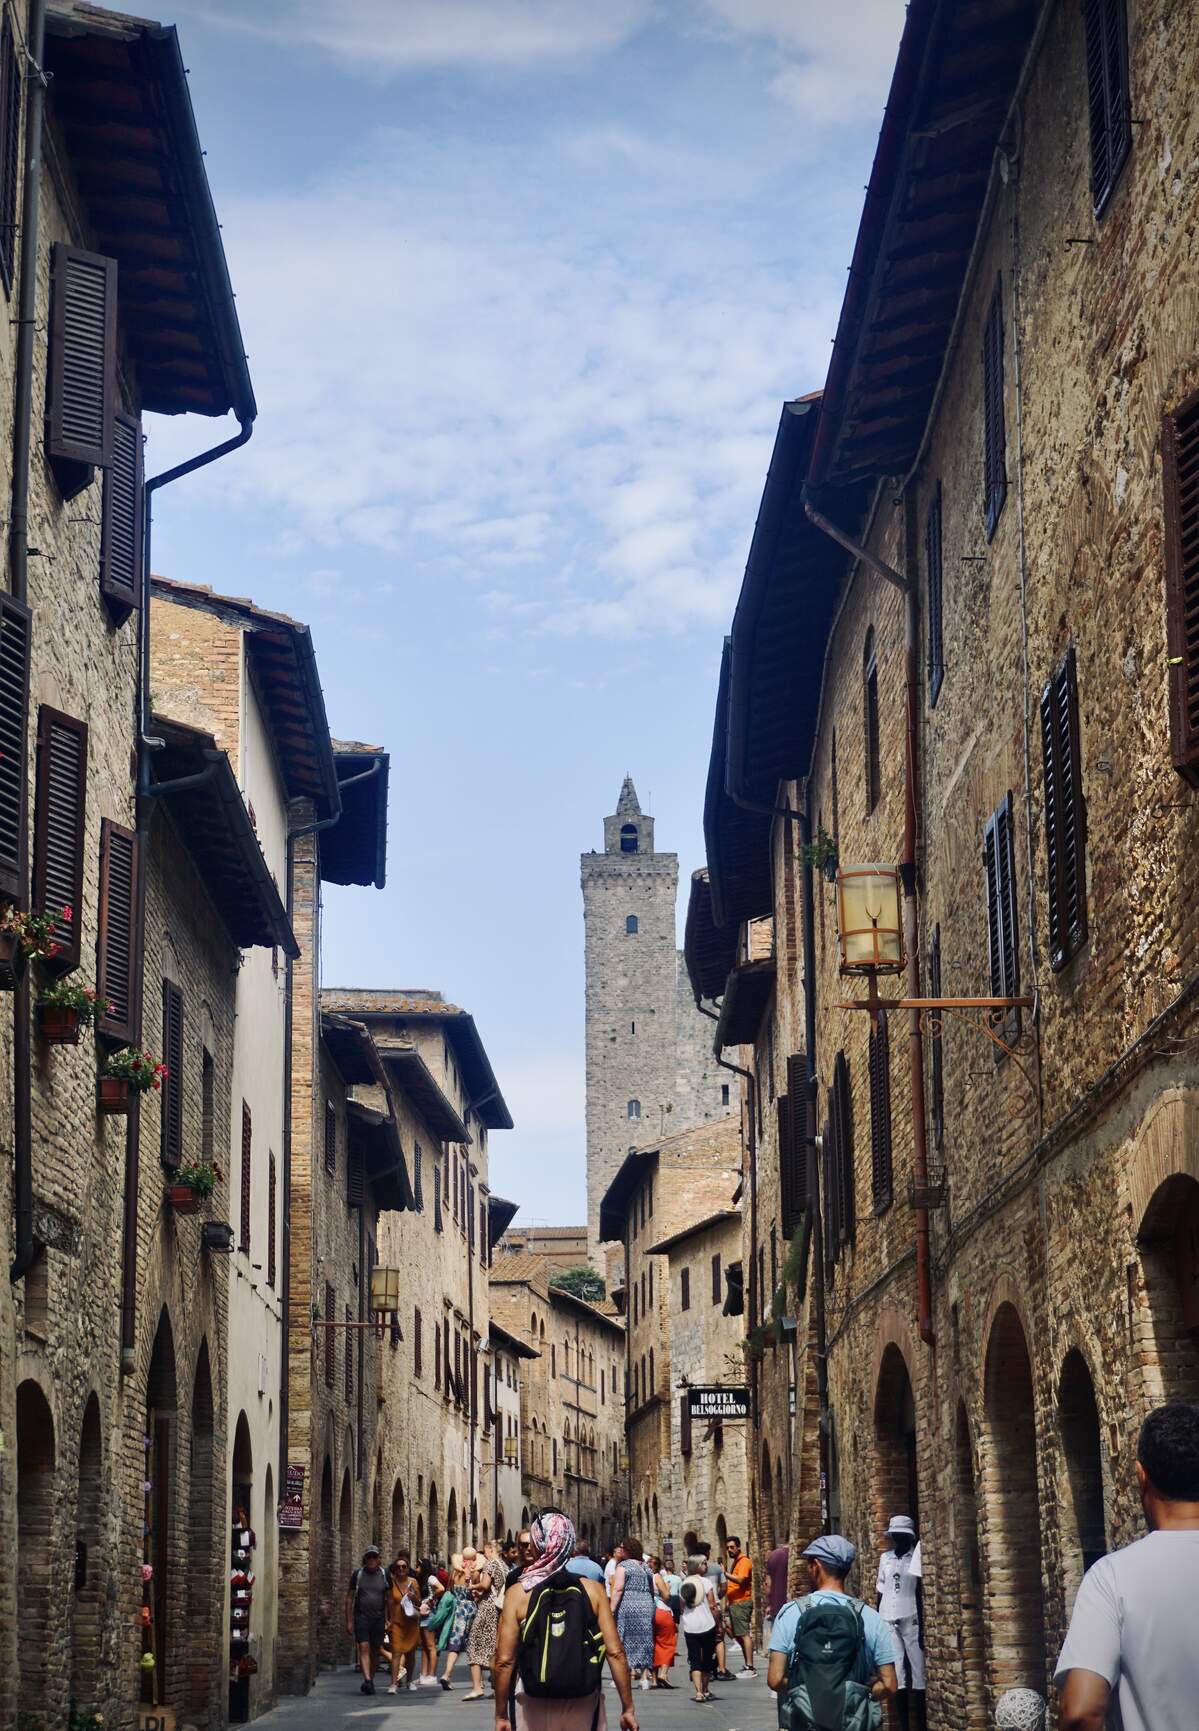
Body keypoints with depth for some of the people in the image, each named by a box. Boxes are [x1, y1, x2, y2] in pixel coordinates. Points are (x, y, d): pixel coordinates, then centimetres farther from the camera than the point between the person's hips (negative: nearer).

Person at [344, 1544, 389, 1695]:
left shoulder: (384, 1575, 7)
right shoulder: (357, 1574, 4)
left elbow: (388, 1599, 9)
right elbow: (349, 1598, 6)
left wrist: (387, 1620, 2)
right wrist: (349, 1621, 1)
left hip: (378, 1619, 2)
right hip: (361, 1618, -2)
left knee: (375, 1651, 4)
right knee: (364, 1648, -14)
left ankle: (370, 1681, 15)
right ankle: (367, 1680, -24)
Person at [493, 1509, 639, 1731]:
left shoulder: (517, 1594, -6)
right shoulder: (593, 1590, -3)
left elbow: (504, 1661, -8)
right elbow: (615, 1653, -6)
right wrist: (628, 1708, 1)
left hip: (536, 1707, -1)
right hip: (584, 1705, 1)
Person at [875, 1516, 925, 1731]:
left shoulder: (917, 1557, -1)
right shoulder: (885, 1558, 12)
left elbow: (921, 1593, -2)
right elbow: (880, 1592, 14)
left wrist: (922, 1625, -5)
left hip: (911, 1619, -4)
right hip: (889, 1620, 4)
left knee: (918, 1669, -5)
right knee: (897, 1671, 4)